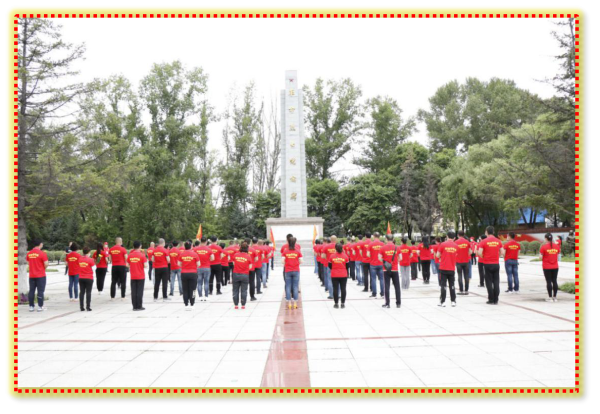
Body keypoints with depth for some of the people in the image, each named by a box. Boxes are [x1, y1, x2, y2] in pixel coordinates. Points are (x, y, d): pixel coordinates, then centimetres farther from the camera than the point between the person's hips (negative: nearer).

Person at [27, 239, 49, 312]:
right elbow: (46, 264, -15)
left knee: (31, 291, 10)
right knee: (40, 291, 0)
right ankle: (40, 307, 1)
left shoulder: (29, 253, 4)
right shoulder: (42, 253, -14)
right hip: (41, 275, -5)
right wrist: (44, 268, 5)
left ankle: (31, 306, 14)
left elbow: (28, 262, 13)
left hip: (31, 275, 5)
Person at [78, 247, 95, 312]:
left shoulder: (80, 258, 2)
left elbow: (79, 267, 5)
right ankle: (88, 307, 0)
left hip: (81, 278, 4)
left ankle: (81, 307, 11)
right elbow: (93, 268, -8)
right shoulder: (90, 260, -11)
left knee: (81, 292, 10)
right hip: (89, 278, -4)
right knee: (88, 293, 1)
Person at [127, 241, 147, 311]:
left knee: (133, 292, 8)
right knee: (140, 291, 2)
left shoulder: (130, 255, 1)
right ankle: (139, 306, 4)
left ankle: (134, 306, 10)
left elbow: (127, 265, 7)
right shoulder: (142, 255, -11)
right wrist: (146, 261, 5)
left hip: (133, 277, 4)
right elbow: (145, 265, -15)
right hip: (141, 276, -3)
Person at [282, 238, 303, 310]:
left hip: (287, 271, 1)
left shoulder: (285, 251, -3)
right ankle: (295, 303, 5)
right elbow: (301, 261, -6)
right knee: (295, 287, 4)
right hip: (296, 271, 0)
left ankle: (289, 303, 7)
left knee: (288, 287, 7)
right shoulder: (298, 251, -5)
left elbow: (283, 261, -7)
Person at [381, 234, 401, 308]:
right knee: (397, 287, 9)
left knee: (387, 287, 3)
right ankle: (398, 303, 12)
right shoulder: (396, 248, -2)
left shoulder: (383, 248, -5)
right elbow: (400, 258, 2)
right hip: (395, 270, 1)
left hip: (386, 270, -1)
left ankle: (387, 303, 4)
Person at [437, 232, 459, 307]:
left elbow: (438, 255, -5)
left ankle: (442, 302, 2)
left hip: (443, 268, -2)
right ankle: (453, 301, 12)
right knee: (452, 285, 11)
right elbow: (456, 256, 10)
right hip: (452, 269, 2)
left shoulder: (442, 244, -8)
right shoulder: (456, 246, 1)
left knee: (443, 285, 2)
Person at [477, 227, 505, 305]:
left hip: (487, 264, -3)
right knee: (496, 282, 7)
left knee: (489, 282, 3)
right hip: (496, 264, 3)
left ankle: (491, 300, 3)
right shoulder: (498, 241, 3)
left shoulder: (484, 242, -7)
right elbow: (502, 252, 3)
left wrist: (482, 257, 6)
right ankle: (496, 300, 8)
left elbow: (479, 253, -14)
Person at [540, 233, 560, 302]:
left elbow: (540, 257, -10)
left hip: (546, 267, -4)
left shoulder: (543, 247, -11)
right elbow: (558, 256, 8)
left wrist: (540, 255, 9)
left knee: (548, 281, 0)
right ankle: (555, 297, 12)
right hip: (555, 267, 4)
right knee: (554, 281, 8)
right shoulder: (557, 246, 3)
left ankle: (550, 297, 1)